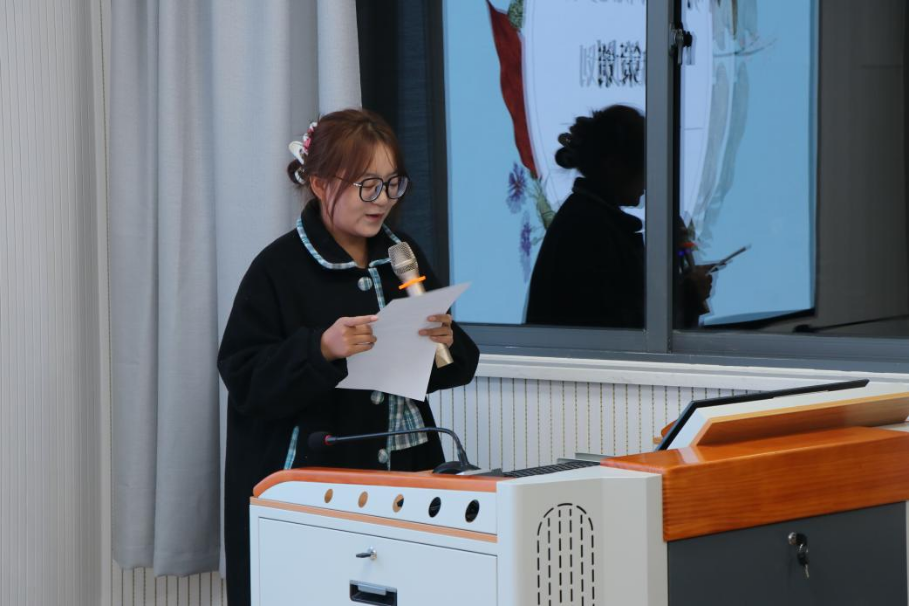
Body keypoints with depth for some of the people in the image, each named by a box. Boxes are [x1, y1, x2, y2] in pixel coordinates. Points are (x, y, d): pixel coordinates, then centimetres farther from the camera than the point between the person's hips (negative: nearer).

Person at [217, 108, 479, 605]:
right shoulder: (279, 269, -8)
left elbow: (458, 370, 13)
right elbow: (244, 382, -13)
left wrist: (446, 343, -9)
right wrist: (320, 350, -26)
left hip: (402, 469, 5)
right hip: (311, 479, -4)